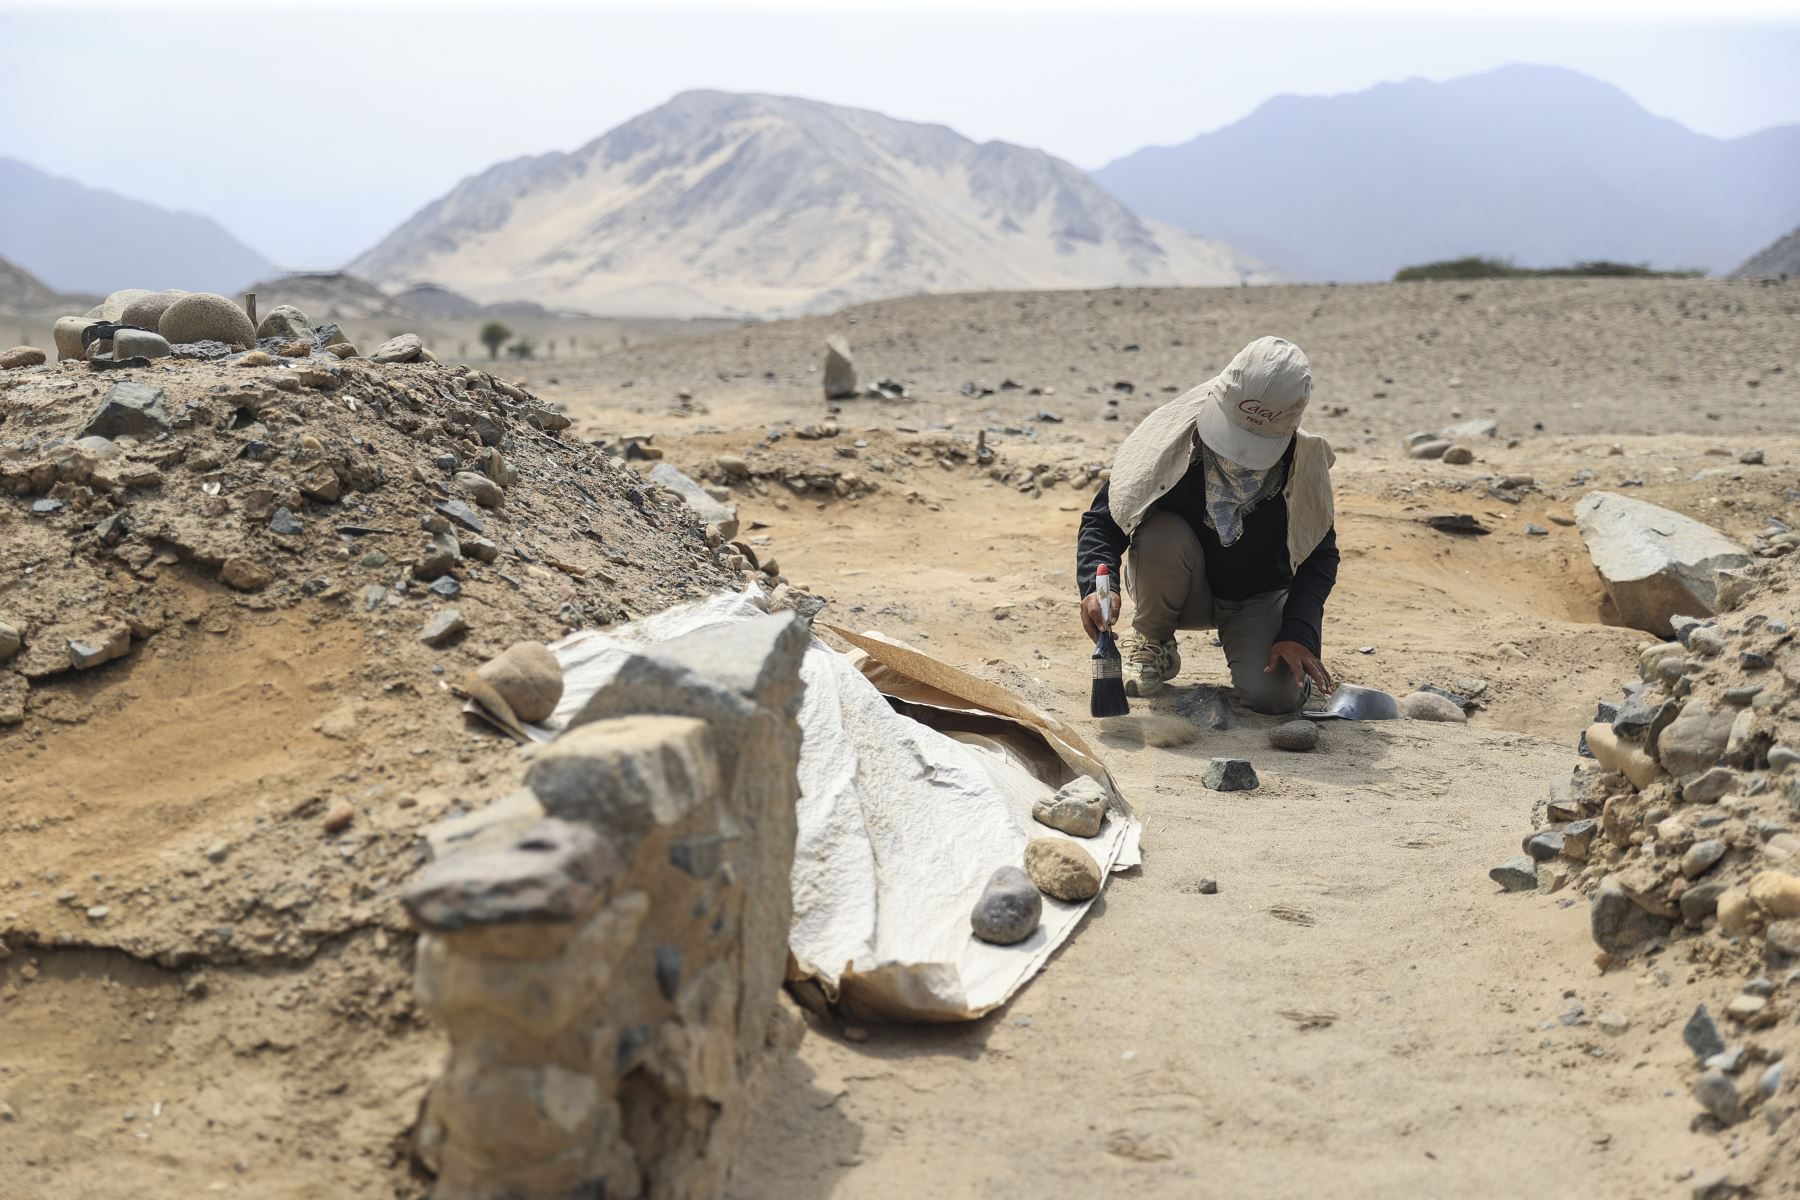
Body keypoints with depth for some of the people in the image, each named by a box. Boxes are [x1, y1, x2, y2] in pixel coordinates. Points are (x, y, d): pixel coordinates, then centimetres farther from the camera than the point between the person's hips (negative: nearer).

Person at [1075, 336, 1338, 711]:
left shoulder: (1303, 464, -19)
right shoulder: (1168, 442, -23)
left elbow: (1320, 555, -8)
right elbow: (1103, 519, -18)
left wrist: (1298, 634, -21)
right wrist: (1096, 586, -37)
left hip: (1260, 598, 0)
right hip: (1184, 594, 0)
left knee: (1277, 694, -27)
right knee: (1163, 536, -35)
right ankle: (1151, 641, -5)